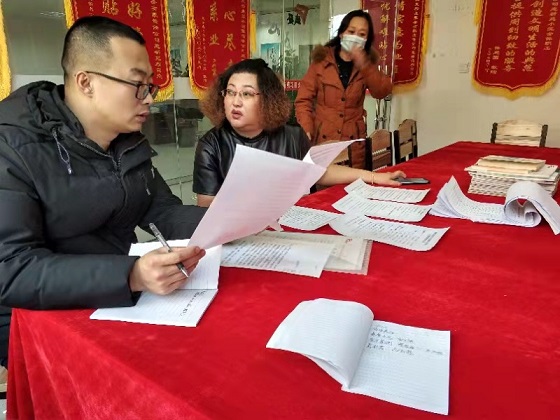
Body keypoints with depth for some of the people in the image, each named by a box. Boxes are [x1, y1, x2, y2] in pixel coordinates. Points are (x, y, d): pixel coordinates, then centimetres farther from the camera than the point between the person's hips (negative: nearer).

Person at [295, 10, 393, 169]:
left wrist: (364, 66, -20)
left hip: (353, 141, 2)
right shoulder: (321, 60, 0)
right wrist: (306, 132, -16)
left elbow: (382, 92, -7)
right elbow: (304, 99, -3)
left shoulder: (367, 63, 10)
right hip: (322, 138, -2)